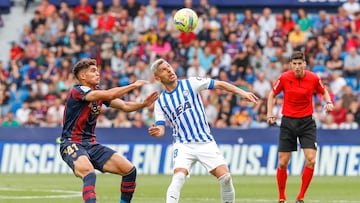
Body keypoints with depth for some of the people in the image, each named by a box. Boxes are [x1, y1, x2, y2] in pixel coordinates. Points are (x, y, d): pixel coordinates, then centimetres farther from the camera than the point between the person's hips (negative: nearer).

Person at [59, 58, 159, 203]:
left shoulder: (98, 92, 11)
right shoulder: (78, 91, -14)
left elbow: (124, 106, 11)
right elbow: (109, 95, -27)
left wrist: (143, 104, -8)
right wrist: (133, 86, -18)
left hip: (91, 144, 8)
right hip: (72, 144, -8)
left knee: (130, 170, -1)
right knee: (89, 174, -37)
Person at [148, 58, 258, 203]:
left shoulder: (190, 84, 2)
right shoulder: (160, 102, 7)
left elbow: (219, 84, -1)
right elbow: (161, 128, 3)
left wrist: (241, 93, -11)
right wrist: (156, 132, -21)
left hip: (206, 142, 0)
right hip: (183, 145, 0)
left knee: (225, 177, -12)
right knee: (179, 176, -25)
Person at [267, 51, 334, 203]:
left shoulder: (313, 78, -7)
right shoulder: (284, 78, -8)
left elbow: (324, 92, 13)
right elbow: (272, 95, 7)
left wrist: (328, 102, -7)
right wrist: (269, 113, -4)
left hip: (307, 122, 0)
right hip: (288, 121, 0)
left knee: (311, 160, -13)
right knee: (282, 163, -1)